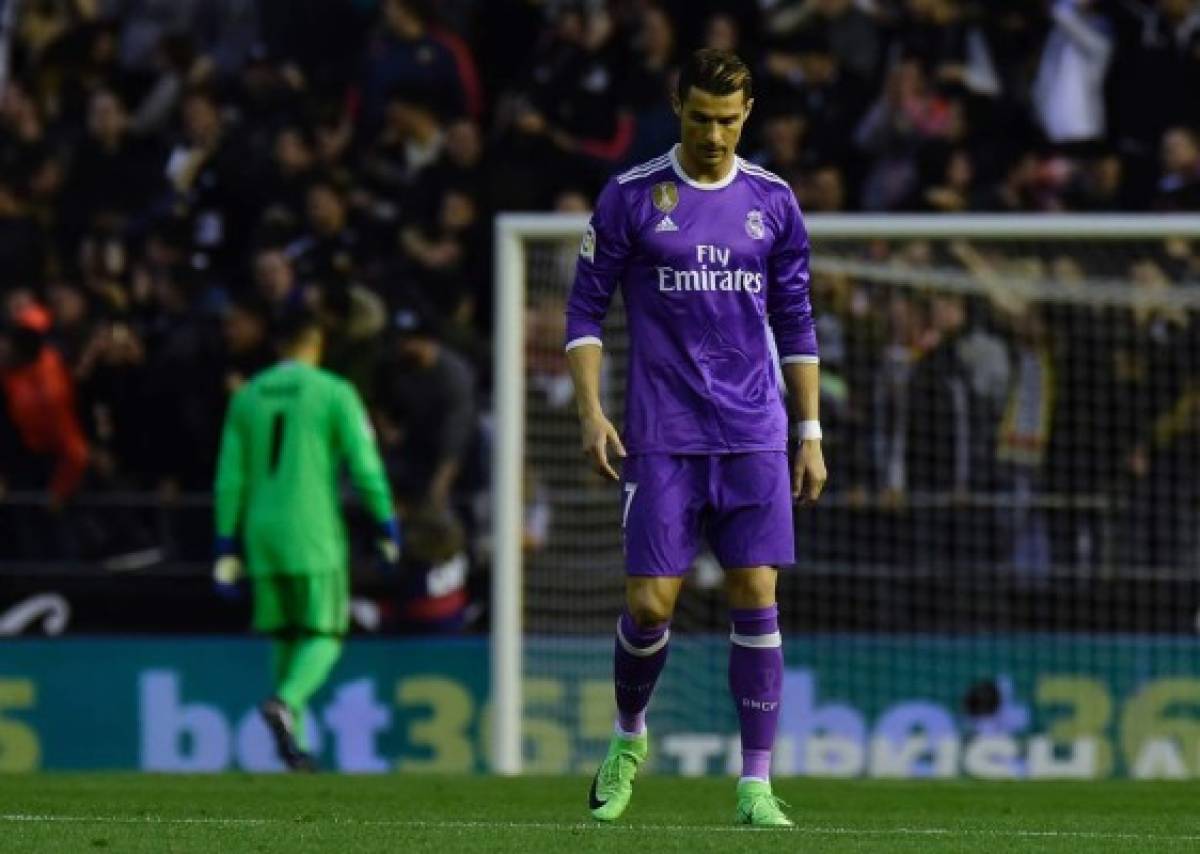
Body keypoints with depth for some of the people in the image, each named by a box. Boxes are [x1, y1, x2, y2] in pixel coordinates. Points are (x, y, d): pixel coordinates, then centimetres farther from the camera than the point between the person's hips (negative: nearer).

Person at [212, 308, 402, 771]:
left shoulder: (247, 397, 11)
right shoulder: (334, 392, -3)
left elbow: (230, 478, 9)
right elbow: (364, 464, -7)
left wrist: (226, 549, 11)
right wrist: (387, 526, 1)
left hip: (261, 536, 5)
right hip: (313, 535, -5)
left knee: (286, 638, 12)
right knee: (324, 635, -2)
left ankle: (291, 742, 7)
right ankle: (284, 703, -29)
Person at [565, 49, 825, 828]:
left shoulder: (773, 203, 7)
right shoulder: (631, 198, 0)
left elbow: (796, 325, 13)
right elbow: (586, 309, 4)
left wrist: (811, 433, 9)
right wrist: (591, 411, -7)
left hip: (755, 437, 2)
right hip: (662, 438, -2)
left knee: (757, 600, -6)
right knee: (650, 604, -5)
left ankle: (757, 784, -1)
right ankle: (628, 739, 23)